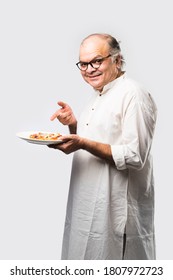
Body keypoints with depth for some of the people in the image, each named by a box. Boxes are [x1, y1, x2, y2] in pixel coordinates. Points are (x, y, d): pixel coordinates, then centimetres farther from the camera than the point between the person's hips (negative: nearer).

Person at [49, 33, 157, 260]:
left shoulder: (134, 95, -16)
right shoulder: (98, 95, 12)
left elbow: (135, 157, -22)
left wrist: (83, 144, -27)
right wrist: (73, 124, 1)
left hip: (118, 206, -9)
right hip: (87, 202, 9)